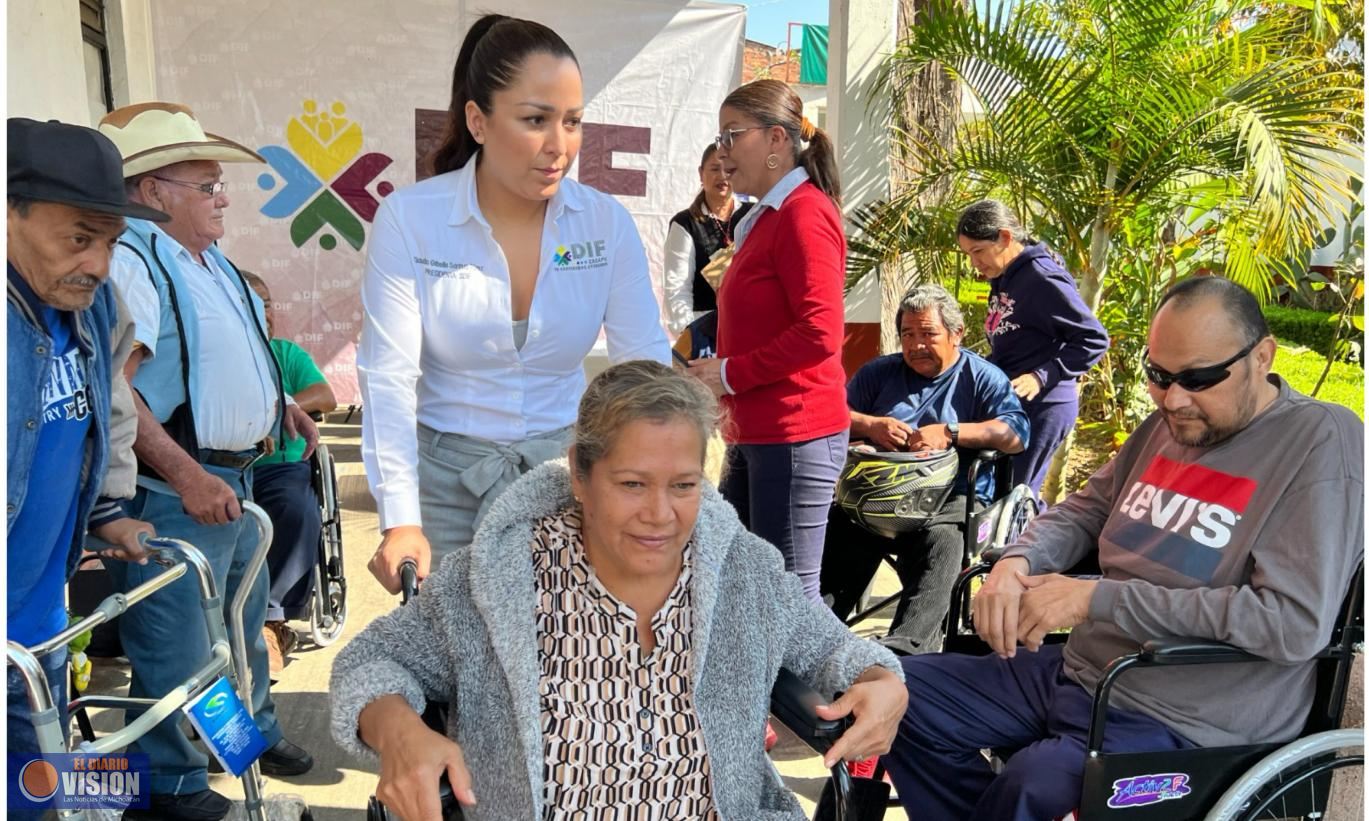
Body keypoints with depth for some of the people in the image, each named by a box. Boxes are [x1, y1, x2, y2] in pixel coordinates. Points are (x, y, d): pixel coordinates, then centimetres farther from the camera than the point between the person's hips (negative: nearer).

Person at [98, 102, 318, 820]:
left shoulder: (206, 258, 12)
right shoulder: (130, 260, -20)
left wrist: (279, 400, 18)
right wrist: (187, 476, -27)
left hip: (233, 477, 10)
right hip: (173, 491, -10)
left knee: (245, 618, 24)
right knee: (177, 648, 4)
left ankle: (251, 728, 45)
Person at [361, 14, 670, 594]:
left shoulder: (607, 223, -6)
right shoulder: (408, 219, -11)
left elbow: (647, 364, -6)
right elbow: (390, 378, -15)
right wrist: (401, 522, -24)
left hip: (564, 466, 2)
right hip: (445, 475, -1)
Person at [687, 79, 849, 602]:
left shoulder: (804, 213, -12)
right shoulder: (767, 216, 16)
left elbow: (821, 333, -19)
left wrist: (729, 374, -12)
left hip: (795, 436, -9)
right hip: (756, 436, 9)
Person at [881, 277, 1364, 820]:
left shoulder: (1324, 443, -14)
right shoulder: (1170, 422, 8)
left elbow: (1296, 622, -24)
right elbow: (1088, 509, 19)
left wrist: (1099, 599, -22)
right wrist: (1018, 561, -5)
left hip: (1186, 722, -7)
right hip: (1080, 671, 7)